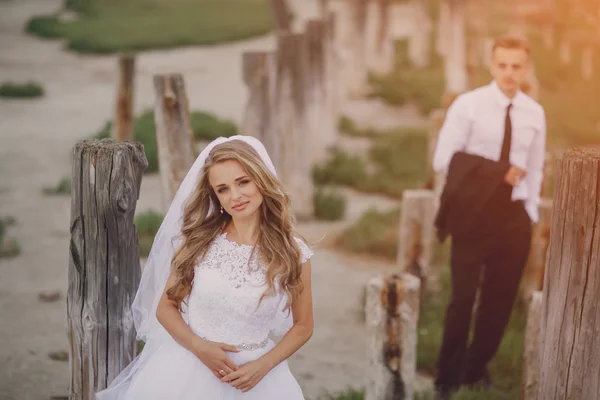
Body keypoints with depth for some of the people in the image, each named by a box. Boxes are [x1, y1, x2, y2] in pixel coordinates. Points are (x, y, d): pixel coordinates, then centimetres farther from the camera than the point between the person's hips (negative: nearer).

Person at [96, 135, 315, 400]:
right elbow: (165, 307, 1)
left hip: (251, 376, -1)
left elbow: (302, 326, 1)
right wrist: (198, 347, -16)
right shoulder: (198, 241, -6)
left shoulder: (292, 252, -9)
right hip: (188, 369, 1)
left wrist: (262, 366, -12)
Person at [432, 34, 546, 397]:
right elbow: (444, 160, -13)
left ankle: (477, 368, 30)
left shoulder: (535, 114, 5)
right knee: (463, 297, 0)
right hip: (474, 212, -4)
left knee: (501, 298, 12)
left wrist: (530, 212, 5)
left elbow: (535, 169, 11)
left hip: (514, 216, 4)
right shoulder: (468, 105, -8)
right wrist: (498, 172, -19)